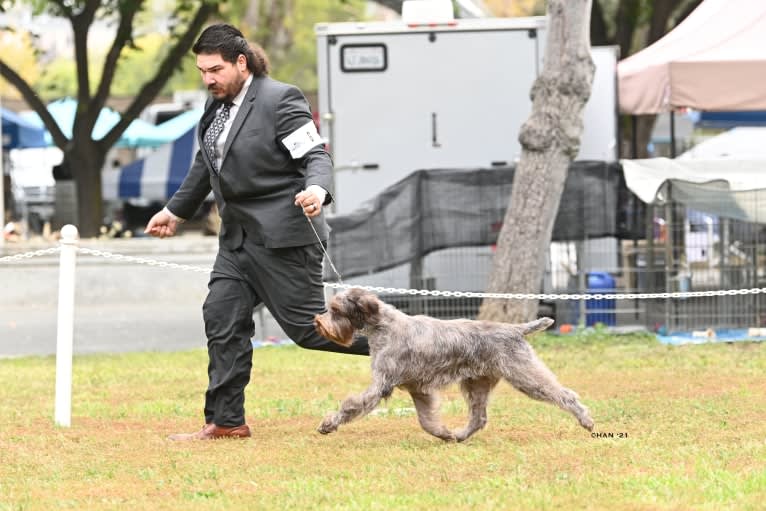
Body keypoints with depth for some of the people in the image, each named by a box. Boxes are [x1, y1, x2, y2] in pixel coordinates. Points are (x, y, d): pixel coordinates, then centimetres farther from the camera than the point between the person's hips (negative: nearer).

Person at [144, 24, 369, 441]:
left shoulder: (280, 100, -14)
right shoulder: (217, 106, 11)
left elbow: (316, 155, -19)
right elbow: (207, 163, 26)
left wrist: (317, 189, -40)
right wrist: (176, 211, 34)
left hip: (283, 238, -8)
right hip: (239, 236, 8)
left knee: (307, 325, -7)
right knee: (222, 317, 1)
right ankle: (226, 421, 5)